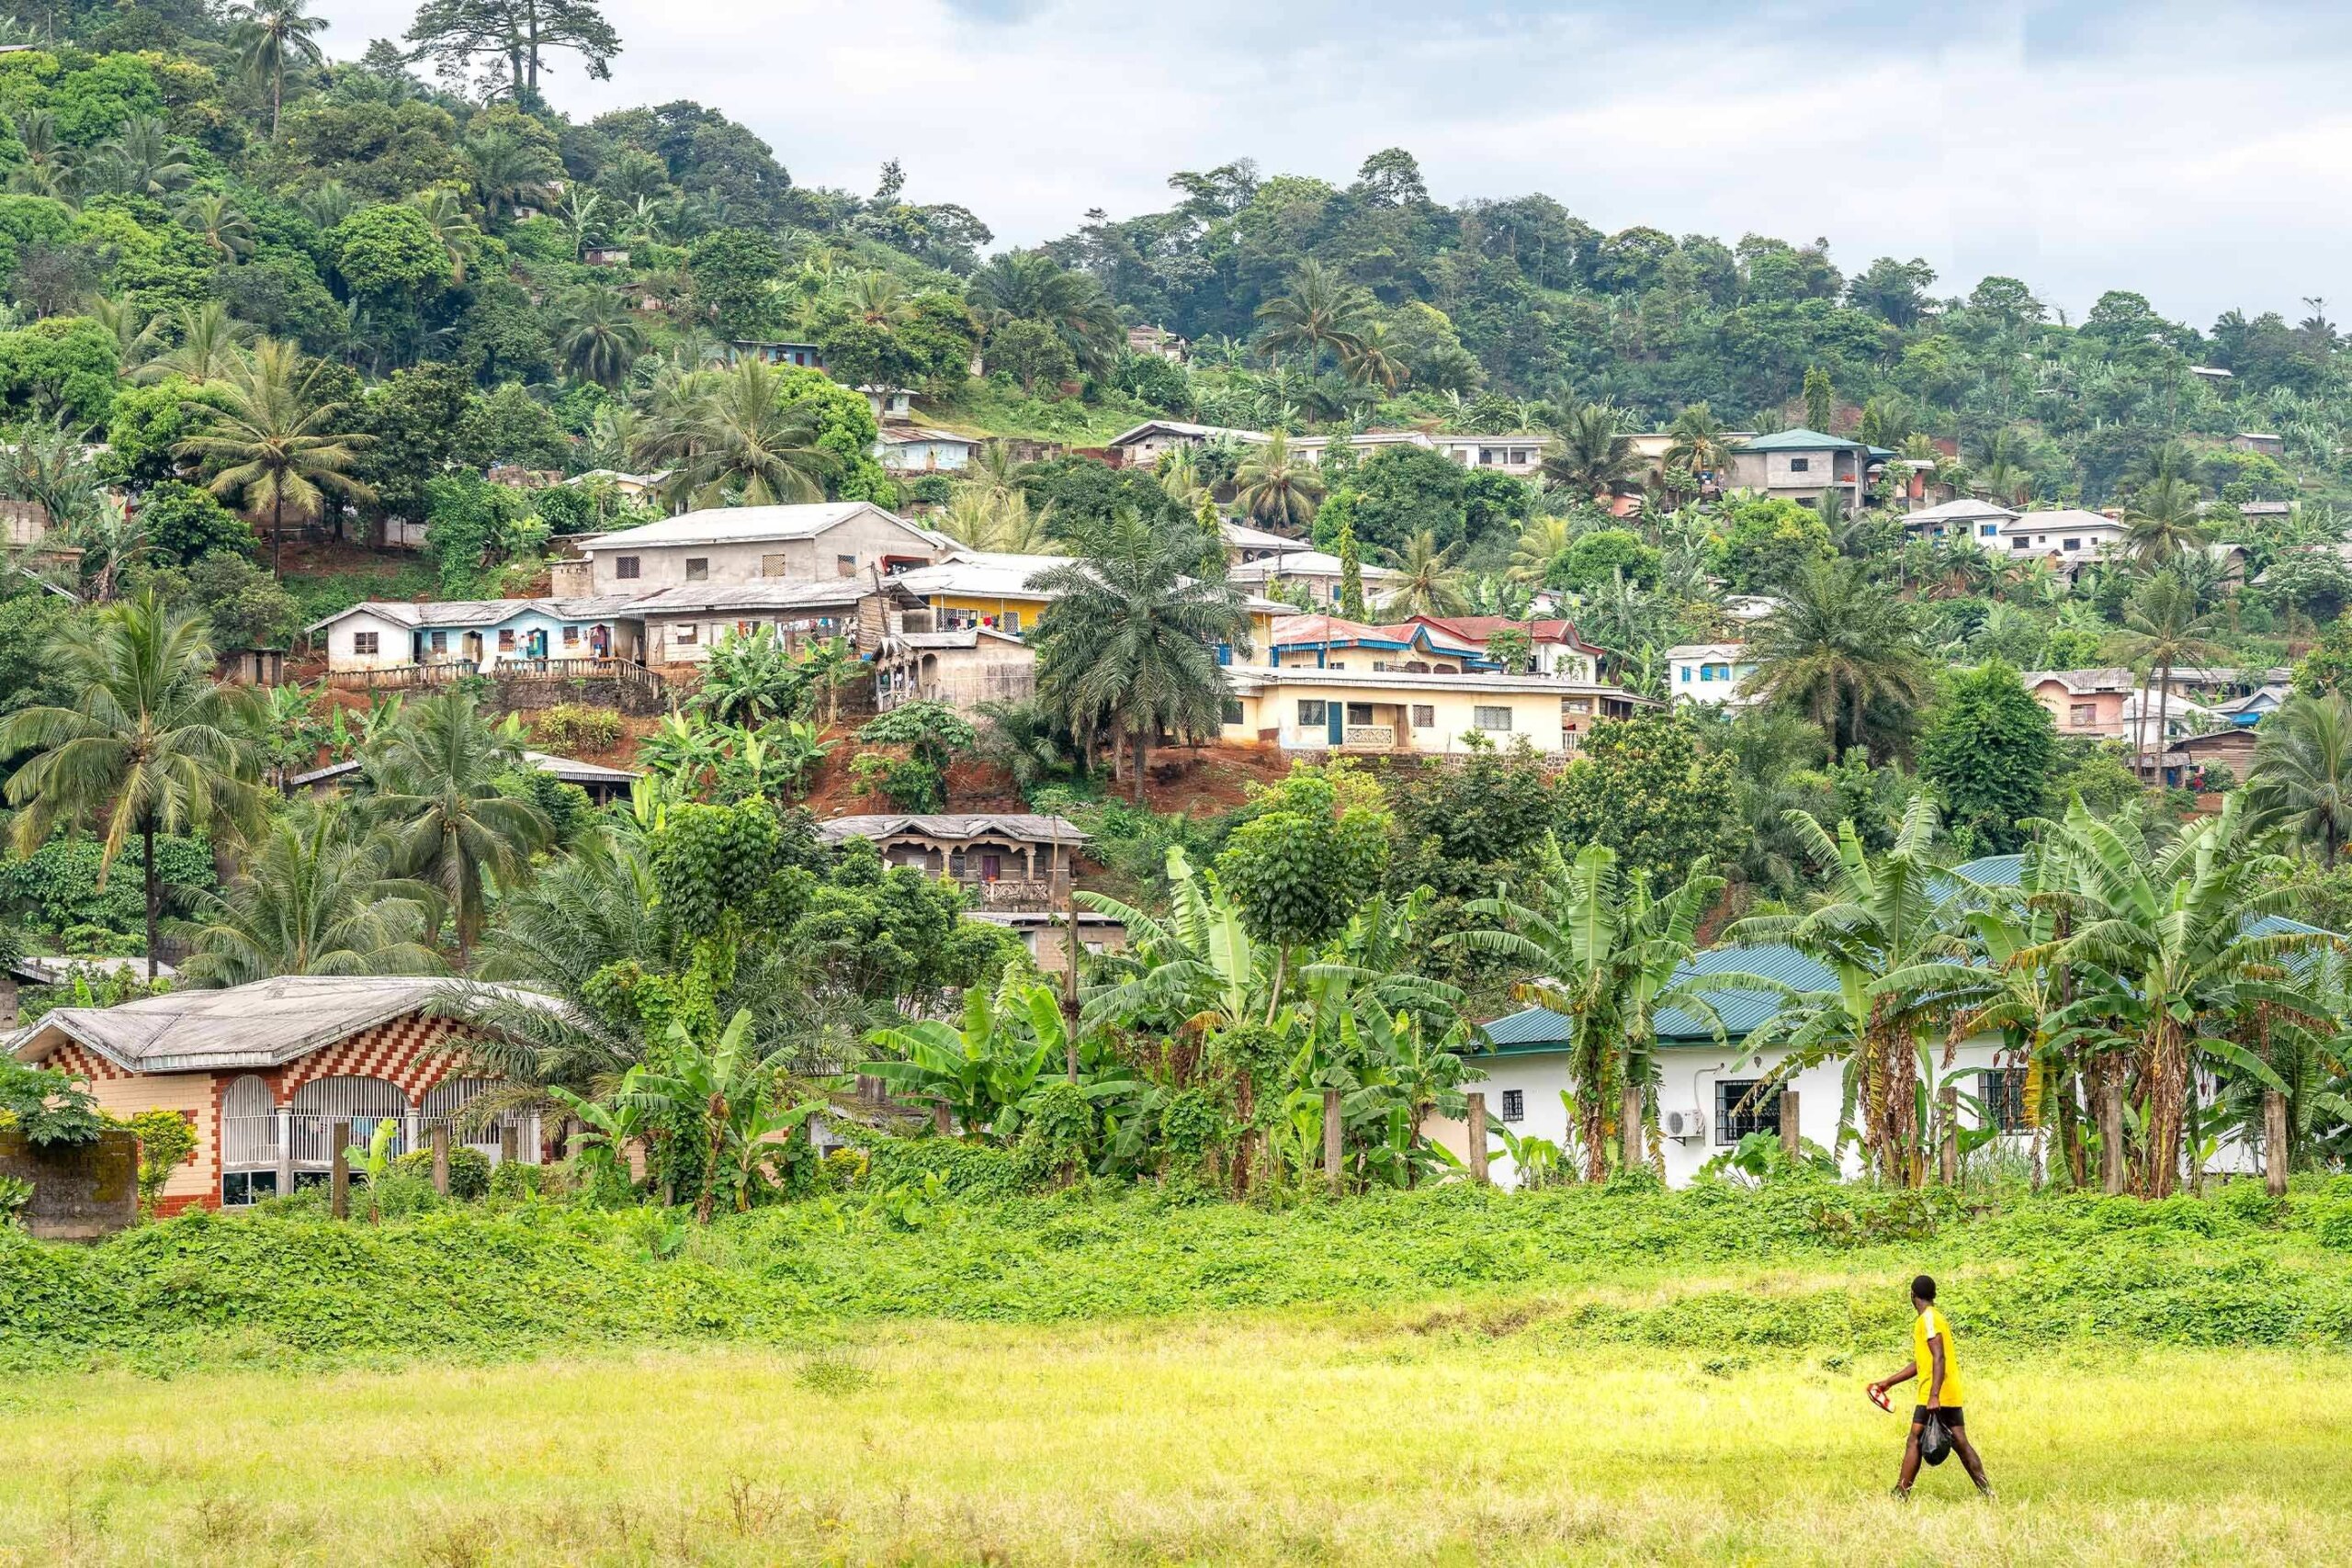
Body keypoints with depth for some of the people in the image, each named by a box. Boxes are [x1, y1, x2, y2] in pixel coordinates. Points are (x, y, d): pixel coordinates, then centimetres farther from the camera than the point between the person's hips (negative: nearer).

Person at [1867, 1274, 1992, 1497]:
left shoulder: (1927, 1319, -11)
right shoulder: (1935, 1318, 19)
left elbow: (1938, 1358, -22)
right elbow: (1921, 1363, 26)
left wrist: (1934, 1395, -28)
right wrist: (1889, 1382, 28)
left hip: (1935, 1397, -9)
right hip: (1953, 1395, 9)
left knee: (1914, 1441, -4)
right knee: (1960, 1443, 8)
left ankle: (1901, 1494, -5)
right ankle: (1987, 1493, 5)